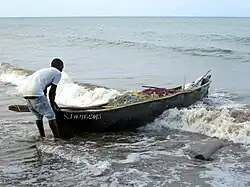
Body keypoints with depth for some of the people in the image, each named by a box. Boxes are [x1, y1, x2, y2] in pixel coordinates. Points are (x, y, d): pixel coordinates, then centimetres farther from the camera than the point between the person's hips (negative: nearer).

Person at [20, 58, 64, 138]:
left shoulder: (43, 70, 33)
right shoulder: (58, 73, 10)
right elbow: (52, 90, 6)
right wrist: (52, 103, 19)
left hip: (24, 91, 8)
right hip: (35, 93, -8)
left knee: (39, 116, 25)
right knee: (51, 116, 3)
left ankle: (42, 137, 31)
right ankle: (57, 138, 4)